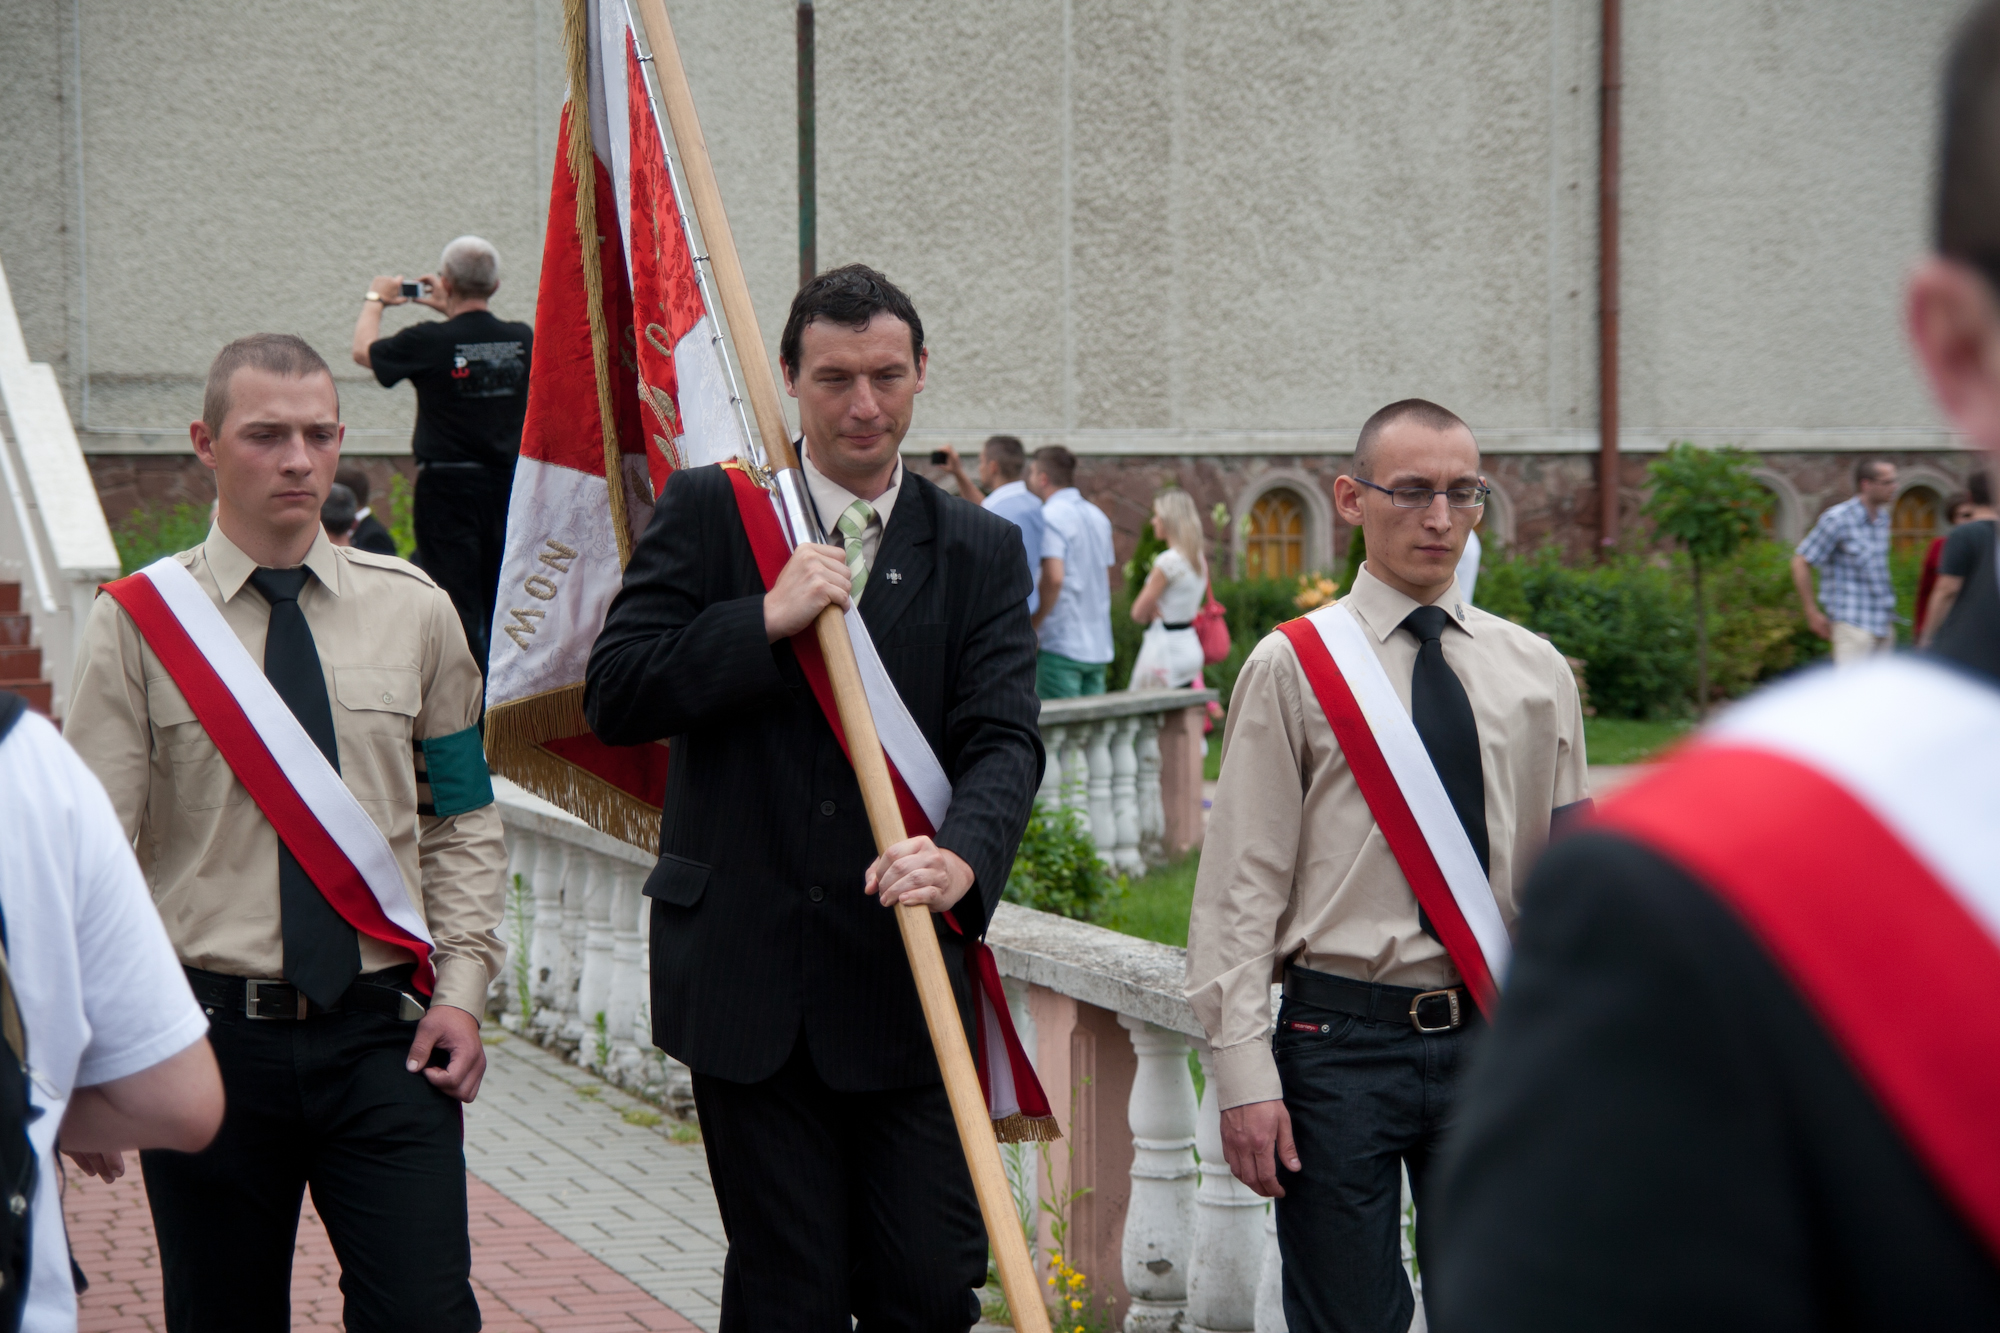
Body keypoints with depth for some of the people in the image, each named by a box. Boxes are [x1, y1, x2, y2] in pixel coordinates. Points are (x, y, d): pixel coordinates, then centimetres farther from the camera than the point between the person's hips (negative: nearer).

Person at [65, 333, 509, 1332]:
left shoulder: (415, 612, 7)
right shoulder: (137, 623, -1)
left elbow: (463, 821, 12)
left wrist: (461, 986, 0)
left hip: (386, 1033, 1)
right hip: (209, 1033, -1)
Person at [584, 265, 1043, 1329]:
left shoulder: (980, 551, 7)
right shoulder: (707, 513, 3)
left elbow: (1003, 739, -4)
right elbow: (613, 699, -4)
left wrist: (962, 855, -24)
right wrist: (765, 620, -15)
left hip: (904, 973, 1)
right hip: (744, 973, -1)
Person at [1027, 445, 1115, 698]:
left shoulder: (1050, 516, -10)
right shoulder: (1098, 516, 16)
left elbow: (1053, 578, -21)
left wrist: (1032, 626, -11)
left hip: (1061, 642, -8)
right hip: (1099, 645, 8)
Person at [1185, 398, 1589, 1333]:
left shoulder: (1537, 673, 8)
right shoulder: (1291, 667, -2)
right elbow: (1242, 886, -4)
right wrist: (1244, 1073, -10)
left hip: (1494, 1042, 3)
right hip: (1344, 1038, -2)